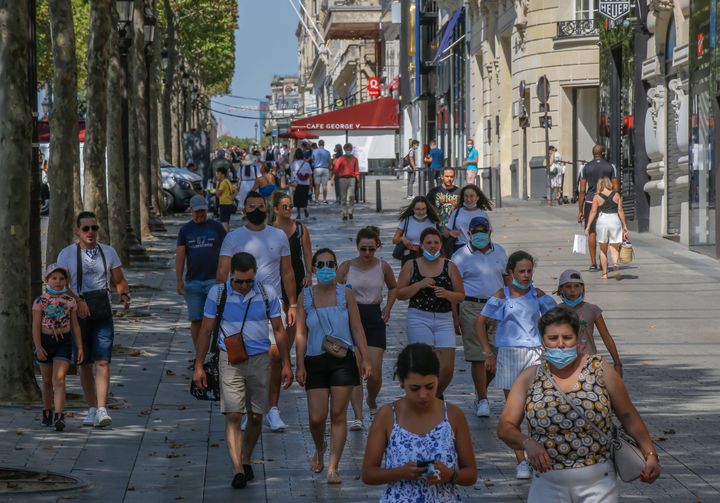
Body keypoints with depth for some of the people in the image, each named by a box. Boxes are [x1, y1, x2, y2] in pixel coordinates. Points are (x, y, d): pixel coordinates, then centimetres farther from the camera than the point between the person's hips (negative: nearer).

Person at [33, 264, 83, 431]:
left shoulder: (70, 301, 1)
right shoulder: (40, 302, -4)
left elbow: (75, 326, 6)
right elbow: (36, 326, -7)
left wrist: (80, 347, 3)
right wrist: (38, 347, -16)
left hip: (64, 342, -1)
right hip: (45, 341, 1)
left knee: (59, 379, -14)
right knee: (47, 381, 13)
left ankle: (59, 417, -21)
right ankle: (47, 414, 31)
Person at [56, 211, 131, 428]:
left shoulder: (108, 252, 9)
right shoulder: (66, 254, 3)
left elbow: (119, 280, 10)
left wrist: (124, 294, -13)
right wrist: (78, 301, -20)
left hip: (103, 314, 0)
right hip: (79, 314, 0)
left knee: (102, 361, -11)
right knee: (85, 364, 7)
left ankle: (102, 409, -16)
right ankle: (92, 409, 18)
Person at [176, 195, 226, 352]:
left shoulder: (217, 227, 5)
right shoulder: (185, 230, 8)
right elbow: (180, 255, 5)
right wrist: (179, 280, -2)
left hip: (214, 279, -2)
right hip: (193, 281, 2)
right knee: (196, 320, 4)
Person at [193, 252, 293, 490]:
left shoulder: (267, 294, -1)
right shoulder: (218, 293, -4)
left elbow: (279, 331, 8)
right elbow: (206, 331, 4)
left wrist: (286, 364, 6)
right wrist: (199, 366, 3)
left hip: (259, 360, 2)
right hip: (230, 362, -2)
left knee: (256, 417, 7)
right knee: (233, 416, -11)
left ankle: (245, 461, 26)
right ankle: (237, 470, -15)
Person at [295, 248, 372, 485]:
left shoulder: (345, 294, 2)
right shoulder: (305, 296, 3)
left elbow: (357, 329, 3)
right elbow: (301, 334, 3)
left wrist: (365, 359, -2)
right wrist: (300, 365, -2)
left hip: (343, 360, 0)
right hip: (315, 361, 0)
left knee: (338, 415, -2)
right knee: (316, 418, -2)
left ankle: (333, 467, 4)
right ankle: (319, 450, 30)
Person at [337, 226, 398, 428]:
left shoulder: (383, 267, 4)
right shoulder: (347, 266, 0)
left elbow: (394, 287, 21)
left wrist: (388, 308, 9)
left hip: (374, 318, 1)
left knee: (375, 372, -4)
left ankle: (372, 403, 27)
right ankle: (358, 417, -6)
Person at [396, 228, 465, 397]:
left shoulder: (449, 266, 9)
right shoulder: (411, 266, 6)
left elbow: (461, 295, 9)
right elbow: (399, 294, 2)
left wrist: (446, 294, -12)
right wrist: (419, 285, -11)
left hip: (444, 319, 2)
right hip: (419, 319, -2)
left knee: (447, 368, -3)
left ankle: (437, 395, 25)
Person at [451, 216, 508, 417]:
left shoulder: (499, 252, 12)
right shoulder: (461, 256, -2)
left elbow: (507, 279, 20)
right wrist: (454, 317, -9)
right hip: (472, 308, -4)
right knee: (478, 356, -4)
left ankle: (480, 390, 26)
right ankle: (482, 400, 4)